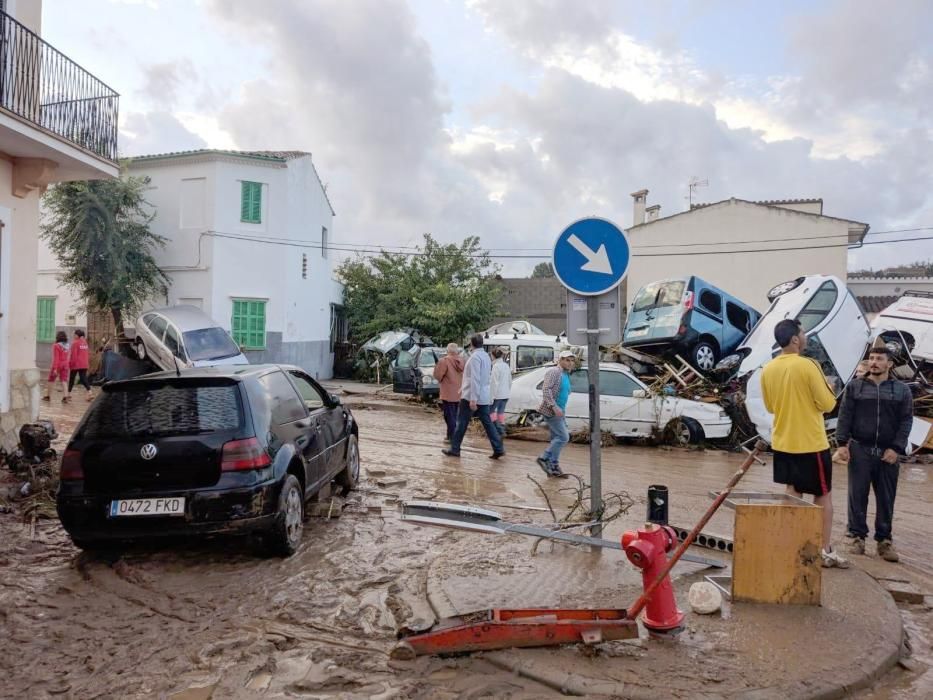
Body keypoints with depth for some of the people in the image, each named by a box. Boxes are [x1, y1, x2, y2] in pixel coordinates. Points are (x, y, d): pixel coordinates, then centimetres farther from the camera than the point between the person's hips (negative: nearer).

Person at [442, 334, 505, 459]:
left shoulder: (475, 357, -15)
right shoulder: (486, 356, 13)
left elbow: (475, 379, -22)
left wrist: (473, 399, -24)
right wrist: (463, 388, 29)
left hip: (471, 397, -8)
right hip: (484, 397, 8)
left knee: (462, 423, 3)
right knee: (487, 423, 7)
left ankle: (454, 449, 10)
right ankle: (498, 449, 2)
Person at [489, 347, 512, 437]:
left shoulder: (496, 366, -14)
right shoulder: (506, 365, 10)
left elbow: (495, 382, -18)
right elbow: (510, 380, 15)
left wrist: (492, 395, -17)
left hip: (498, 394, -7)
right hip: (506, 394, 7)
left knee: (491, 410, 3)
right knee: (501, 411, 12)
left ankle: (499, 429, -6)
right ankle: (502, 430, 11)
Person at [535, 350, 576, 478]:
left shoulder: (566, 375, 17)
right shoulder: (554, 372, -12)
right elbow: (546, 389, -22)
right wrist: (554, 406, -28)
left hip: (558, 412, 9)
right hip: (551, 411, -9)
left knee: (556, 438, 10)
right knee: (563, 437, -12)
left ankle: (553, 467, 16)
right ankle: (544, 458, -3)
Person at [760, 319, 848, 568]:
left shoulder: (768, 370, 1)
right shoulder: (808, 366, -17)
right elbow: (827, 404, -12)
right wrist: (826, 390, 6)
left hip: (782, 442, 6)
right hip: (811, 443, -6)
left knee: (792, 494, 15)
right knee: (823, 496, 8)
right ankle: (826, 550, 12)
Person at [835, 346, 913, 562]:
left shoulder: (901, 390, 7)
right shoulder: (855, 386, 6)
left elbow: (906, 421, 3)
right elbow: (845, 416, 2)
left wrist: (896, 448, -7)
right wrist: (842, 443, -6)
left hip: (888, 453, 1)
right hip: (859, 450, 0)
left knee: (886, 499, 5)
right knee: (857, 495, 2)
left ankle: (884, 540, 13)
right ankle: (857, 536, 11)